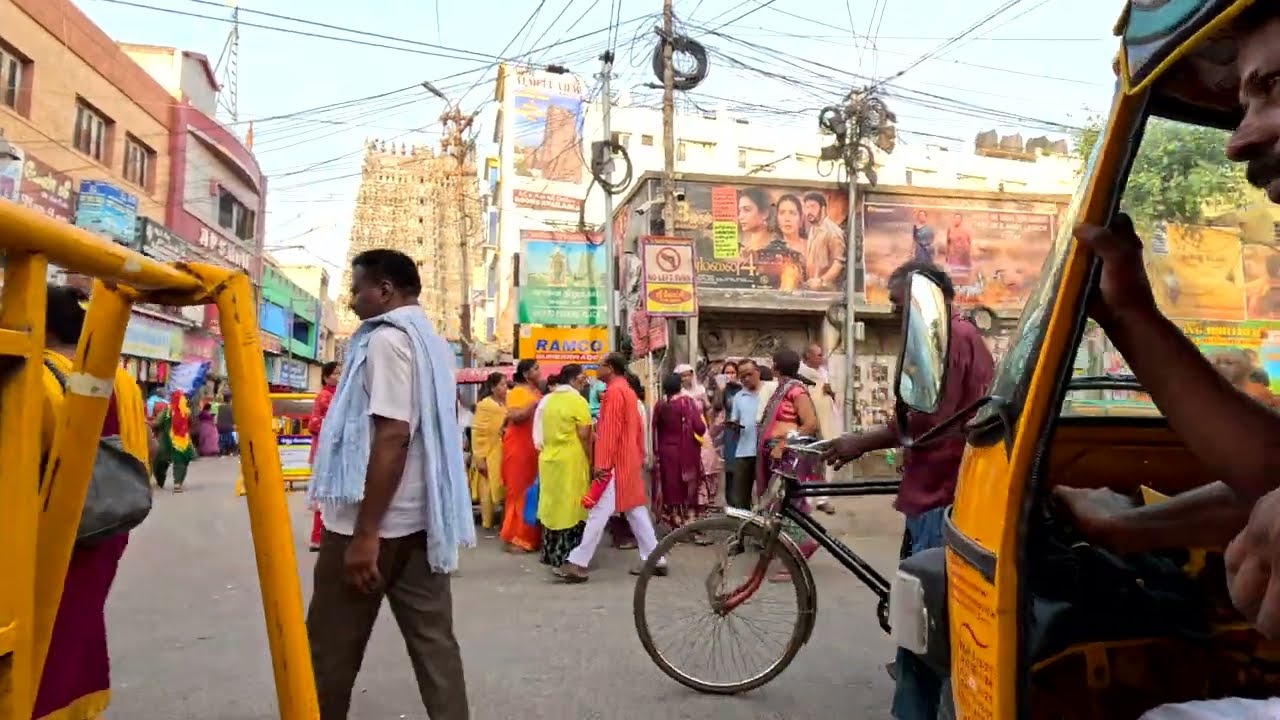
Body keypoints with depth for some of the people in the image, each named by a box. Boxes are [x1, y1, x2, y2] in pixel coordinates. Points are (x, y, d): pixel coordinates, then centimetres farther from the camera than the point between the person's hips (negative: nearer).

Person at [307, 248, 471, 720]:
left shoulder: (386, 339, -12)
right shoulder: (431, 342, 16)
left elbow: (392, 436, -22)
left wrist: (365, 533, -22)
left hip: (376, 523, -9)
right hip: (421, 517, 9)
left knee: (332, 649, 6)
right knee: (434, 641, 8)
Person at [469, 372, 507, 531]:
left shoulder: (506, 403, 6)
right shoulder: (484, 405, -11)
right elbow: (478, 433, -13)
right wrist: (480, 458, -16)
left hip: (504, 454, 6)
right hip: (490, 455, -6)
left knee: (503, 488, 11)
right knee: (488, 489, 2)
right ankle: (487, 522, 11)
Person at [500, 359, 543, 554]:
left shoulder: (537, 392, 14)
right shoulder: (517, 392, -9)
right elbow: (514, 416, -23)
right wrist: (534, 403, -24)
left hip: (534, 448, 8)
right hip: (518, 447, -8)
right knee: (518, 491, -4)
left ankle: (530, 535, 17)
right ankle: (514, 538, 1)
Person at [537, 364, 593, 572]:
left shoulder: (548, 400, 10)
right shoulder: (578, 401, -11)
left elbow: (545, 432, 14)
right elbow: (584, 436, -13)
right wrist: (589, 460, -3)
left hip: (549, 459, 7)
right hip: (571, 461, -7)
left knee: (553, 506, 13)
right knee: (570, 509, -1)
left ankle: (551, 556, 21)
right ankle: (565, 560, 0)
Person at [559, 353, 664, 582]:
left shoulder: (614, 391, -13)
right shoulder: (627, 390, 17)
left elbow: (610, 430, -19)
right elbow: (636, 427, 19)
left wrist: (602, 464, -20)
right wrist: (640, 455, 22)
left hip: (615, 463, -10)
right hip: (628, 460, 10)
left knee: (598, 512, -9)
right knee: (636, 510, 11)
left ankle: (578, 563, -7)